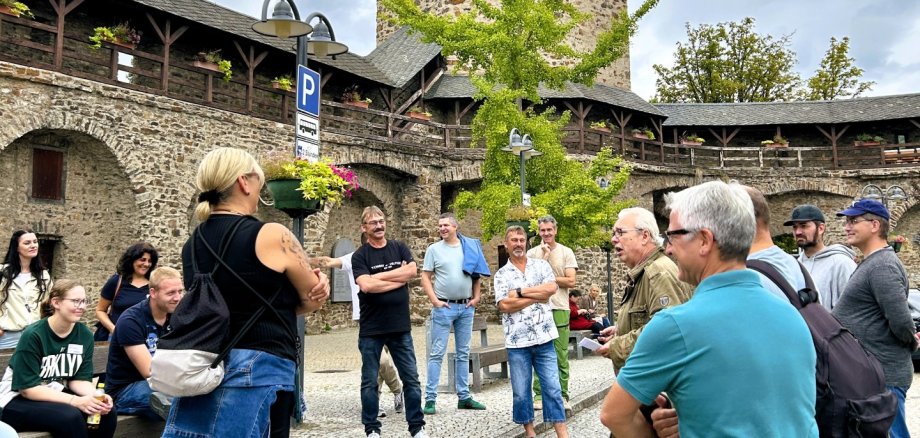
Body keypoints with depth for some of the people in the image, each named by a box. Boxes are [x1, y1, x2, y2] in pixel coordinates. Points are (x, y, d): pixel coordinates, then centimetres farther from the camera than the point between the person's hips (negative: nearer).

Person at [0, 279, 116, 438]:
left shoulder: (85, 335, -4)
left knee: (107, 414, -21)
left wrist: (96, 396, -23)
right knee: (71, 416, -33)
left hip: (56, 396, 5)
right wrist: (75, 401, -31)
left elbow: (79, 379, 0)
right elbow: (28, 388, -21)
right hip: (19, 400, -5)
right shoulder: (33, 335, -20)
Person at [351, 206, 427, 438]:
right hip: (371, 330, -2)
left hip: (401, 327, 2)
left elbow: (412, 271, -12)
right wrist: (398, 277, -12)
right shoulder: (360, 256, -3)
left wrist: (378, 276, -13)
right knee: (370, 382, 7)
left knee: (411, 379, 7)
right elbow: (366, 285, -19)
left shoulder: (400, 248, 6)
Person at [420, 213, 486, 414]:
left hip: (466, 307, 3)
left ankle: (464, 397, 19)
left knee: (463, 354, 11)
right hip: (444, 307, -3)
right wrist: (434, 300, -11)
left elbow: (476, 275, 13)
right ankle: (430, 399, -1)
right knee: (437, 353, -4)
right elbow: (425, 277, -2)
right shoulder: (434, 249, 0)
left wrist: (476, 297, 3)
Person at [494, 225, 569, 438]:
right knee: (520, 390, 8)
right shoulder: (501, 275, 4)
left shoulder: (541, 265, 7)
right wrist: (537, 297, -8)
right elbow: (504, 305, -10)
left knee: (552, 387, 4)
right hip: (517, 341, 0)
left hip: (544, 337, 0)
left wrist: (520, 291, -10)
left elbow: (551, 287, -11)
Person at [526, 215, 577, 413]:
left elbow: (570, 281, -4)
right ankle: (539, 395, 11)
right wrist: (544, 257, -8)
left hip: (559, 309, -1)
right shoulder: (532, 253, 8)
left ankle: (563, 396, 9)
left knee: (561, 356, 1)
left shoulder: (566, 252, 5)